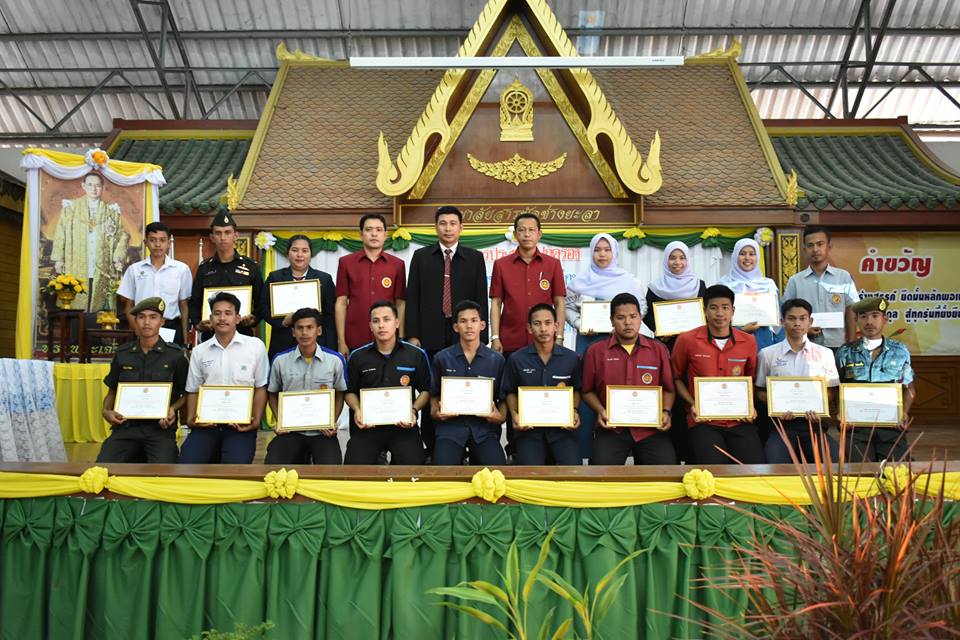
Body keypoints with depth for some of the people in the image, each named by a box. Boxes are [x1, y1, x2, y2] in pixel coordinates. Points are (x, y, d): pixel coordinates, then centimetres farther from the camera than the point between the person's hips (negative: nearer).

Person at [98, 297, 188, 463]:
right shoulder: (122, 354, 13)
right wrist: (106, 411, 2)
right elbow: (112, 391, 22)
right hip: (126, 425, 3)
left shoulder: (175, 355, 4)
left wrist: (173, 409, -9)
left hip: (160, 426, -3)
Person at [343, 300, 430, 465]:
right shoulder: (357, 357, 7)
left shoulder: (417, 355, 2)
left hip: (403, 425, -1)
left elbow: (425, 390, 10)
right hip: (367, 425, 1)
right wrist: (357, 410, -4)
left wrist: (414, 410, -7)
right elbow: (350, 392, 16)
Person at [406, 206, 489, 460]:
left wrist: (480, 337, -2)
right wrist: (412, 335, -3)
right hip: (430, 336, 0)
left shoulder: (475, 258, 8)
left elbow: (481, 299, 5)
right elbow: (412, 298, 5)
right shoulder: (421, 256, 9)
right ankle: (430, 446, 13)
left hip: (464, 336, 0)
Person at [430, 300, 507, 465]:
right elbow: (434, 394, 16)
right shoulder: (441, 358, 6)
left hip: (485, 427, 1)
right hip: (450, 425, 0)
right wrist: (435, 412, -4)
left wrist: (501, 416, -7)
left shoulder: (497, 360, 6)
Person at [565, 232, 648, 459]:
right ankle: (583, 447, 7)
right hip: (588, 340, 1)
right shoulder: (580, 280, 8)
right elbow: (568, 307, 9)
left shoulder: (628, 280, 6)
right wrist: (579, 325, -7)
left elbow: (641, 307, 6)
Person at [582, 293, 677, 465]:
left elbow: (668, 389, 15)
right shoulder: (596, 351, 7)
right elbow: (588, 391, 12)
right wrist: (600, 411, -4)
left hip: (651, 428, 1)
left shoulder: (658, 349, 10)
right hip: (611, 428, -1)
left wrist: (666, 412, -2)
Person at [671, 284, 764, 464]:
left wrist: (750, 406, 5)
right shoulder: (687, 340, -3)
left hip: (740, 421, 3)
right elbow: (676, 377, 11)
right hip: (703, 421, -2)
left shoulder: (748, 342, 5)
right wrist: (692, 403, -3)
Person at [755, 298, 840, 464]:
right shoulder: (767, 354, 7)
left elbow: (831, 391, 14)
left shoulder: (825, 354, 11)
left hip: (814, 421, 2)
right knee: (776, 466, -28)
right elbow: (760, 391, 10)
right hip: (781, 421, -2)